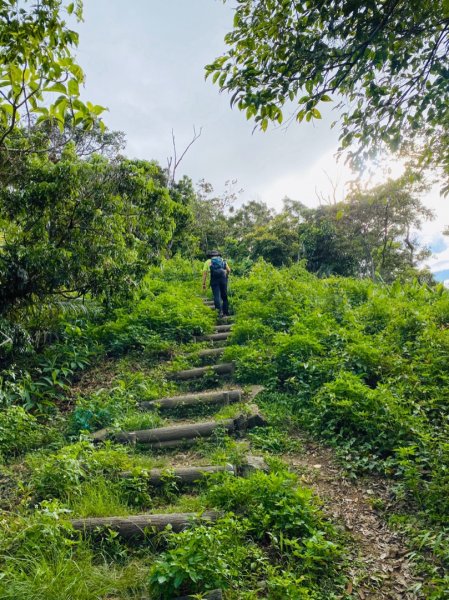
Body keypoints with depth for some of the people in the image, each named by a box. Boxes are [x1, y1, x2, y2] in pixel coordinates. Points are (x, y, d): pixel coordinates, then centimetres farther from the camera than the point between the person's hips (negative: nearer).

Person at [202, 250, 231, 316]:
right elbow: (229, 270, 12)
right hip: (223, 278, 2)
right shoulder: (222, 260, 23)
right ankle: (225, 313, 12)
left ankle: (220, 310, -23)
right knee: (224, 296, 10)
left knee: (217, 296, -5)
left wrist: (204, 283, 8)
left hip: (214, 279, -2)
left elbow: (204, 273, 8)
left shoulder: (208, 261, 19)